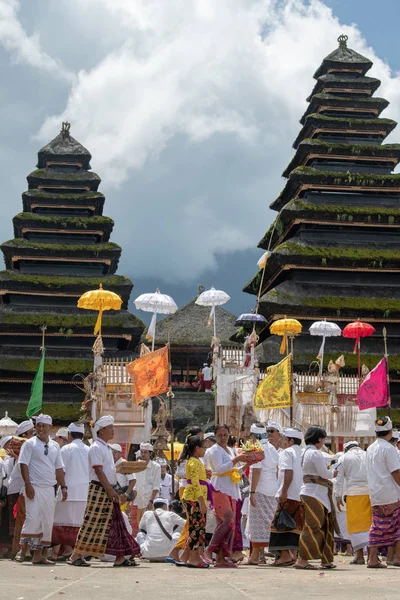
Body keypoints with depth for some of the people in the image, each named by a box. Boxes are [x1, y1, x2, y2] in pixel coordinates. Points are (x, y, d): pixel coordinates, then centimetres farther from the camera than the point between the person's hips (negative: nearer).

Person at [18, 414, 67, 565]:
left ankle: (40, 554, 9)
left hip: (49, 489, 5)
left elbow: (59, 468, 19)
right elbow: (23, 464, -7)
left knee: (47, 521, 4)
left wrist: (63, 486, 11)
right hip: (34, 487, -5)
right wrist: (28, 484, -16)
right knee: (33, 518, -15)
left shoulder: (55, 446, 15)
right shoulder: (29, 444, 0)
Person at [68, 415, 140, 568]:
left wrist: (113, 490, 16)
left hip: (109, 491, 9)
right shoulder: (96, 447, -10)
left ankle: (120, 558, 9)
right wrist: (109, 489, -21)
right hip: (99, 490, -9)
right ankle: (76, 556, -2)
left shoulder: (106, 448, 18)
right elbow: (98, 471, -18)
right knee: (92, 523, -7)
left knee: (116, 524, 7)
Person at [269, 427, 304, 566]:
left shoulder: (286, 452, -4)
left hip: (289, 496, -7)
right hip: (302, 495, 7)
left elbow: (288, 472, -16)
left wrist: (284, 492, -18)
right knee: (295, 525, 11)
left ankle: (285, 555, -11)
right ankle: (293, 553, 8)